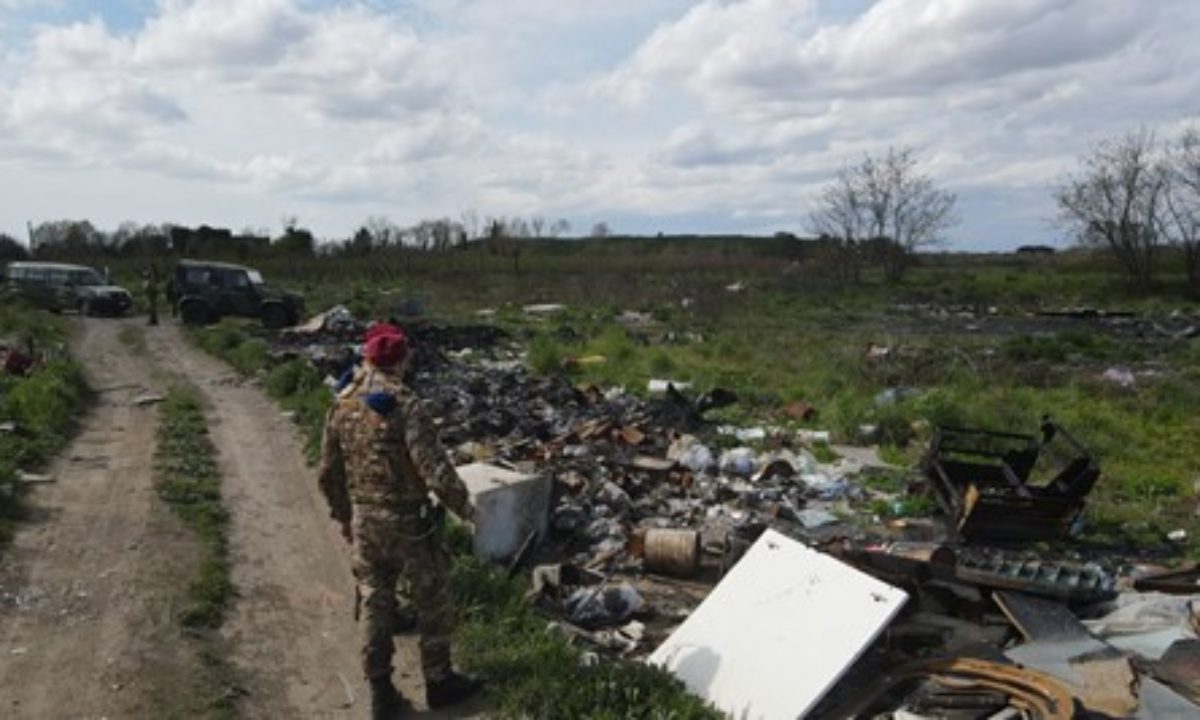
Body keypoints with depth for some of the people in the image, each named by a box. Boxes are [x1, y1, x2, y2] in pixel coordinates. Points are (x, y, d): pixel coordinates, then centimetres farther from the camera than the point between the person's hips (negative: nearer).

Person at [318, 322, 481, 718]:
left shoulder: (341, 406, 0)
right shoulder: (405, 406, -20)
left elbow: (328, 473, 8)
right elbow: (434, 470, -23)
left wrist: (343, 515, 21)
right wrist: (464, 507, -8)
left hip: (364, 521, 6)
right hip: (407, 521, -5)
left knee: (374, 605, 15)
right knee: (432, 602, 13)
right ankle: (439, 681, 26)